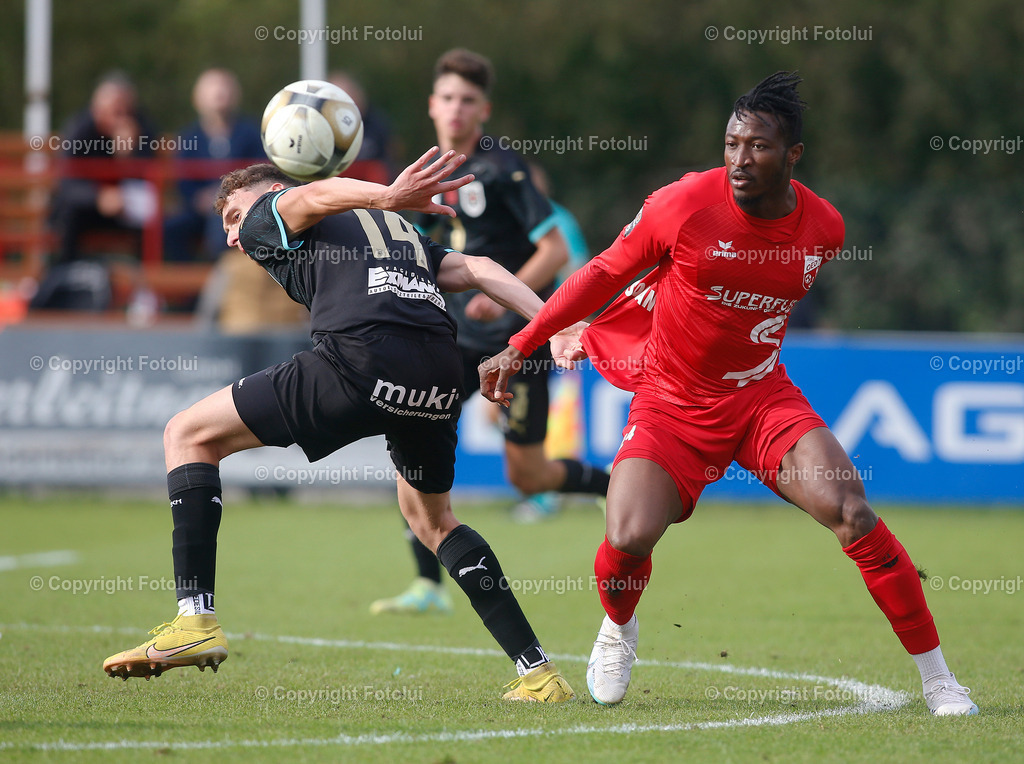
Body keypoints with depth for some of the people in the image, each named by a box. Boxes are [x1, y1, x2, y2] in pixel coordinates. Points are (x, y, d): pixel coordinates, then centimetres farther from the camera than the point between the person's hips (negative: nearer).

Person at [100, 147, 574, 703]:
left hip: (361, 358, -7)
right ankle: (538, 672, 22)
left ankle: (195, 620, -3)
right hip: (441, 375, 7)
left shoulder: (267, 217, 20)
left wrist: (386, 197, -25)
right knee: (431, 517, 31)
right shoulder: (399, 234, 38)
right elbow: (478, 270, 23)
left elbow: (317, 195, -3)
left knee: (188, 435, 9)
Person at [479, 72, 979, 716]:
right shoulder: (686, 204, -16)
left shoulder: (824, 227, -5)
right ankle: (619, 629, 16)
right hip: (671, 403, -2)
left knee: (852, 512, -19)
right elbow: (606, 273, -2)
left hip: (763, 394, 2)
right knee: (628, 539, -23)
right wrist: (520, 348, 1)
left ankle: (938, 680, -7)